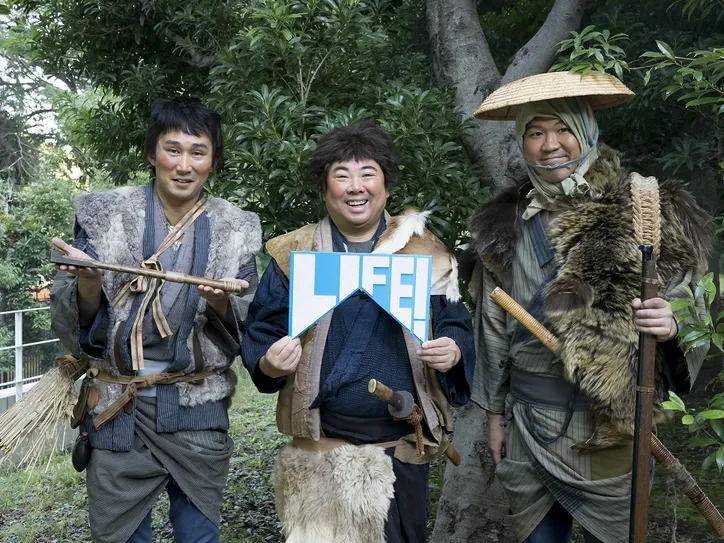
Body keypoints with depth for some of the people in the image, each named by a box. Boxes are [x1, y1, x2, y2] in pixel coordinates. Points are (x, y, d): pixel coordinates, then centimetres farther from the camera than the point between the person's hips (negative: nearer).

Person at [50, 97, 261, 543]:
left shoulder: (237, 230, 1)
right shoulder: (105, 215, -1)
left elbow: (246, 335, 2)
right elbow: (71, 327, -1)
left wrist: (220, 304, -19)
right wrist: (88, 282, -22)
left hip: (200, 411, 1)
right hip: (119, 411, 0)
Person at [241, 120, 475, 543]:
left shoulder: (425, 252, 1)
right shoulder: (293, 254, 0)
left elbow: (456, 324, 4)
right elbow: (262, 331, 2)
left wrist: (454, 351, -18)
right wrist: (269, 363, -20)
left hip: (403, 448, 1)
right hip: (320, 450, -1)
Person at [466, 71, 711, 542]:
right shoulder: (506, 224, 2)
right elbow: (494, 326, 8)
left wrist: (670, 322, -25)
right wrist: (495, 411, 11)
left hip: (610, 427, -3)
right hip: (528, 427, 3)